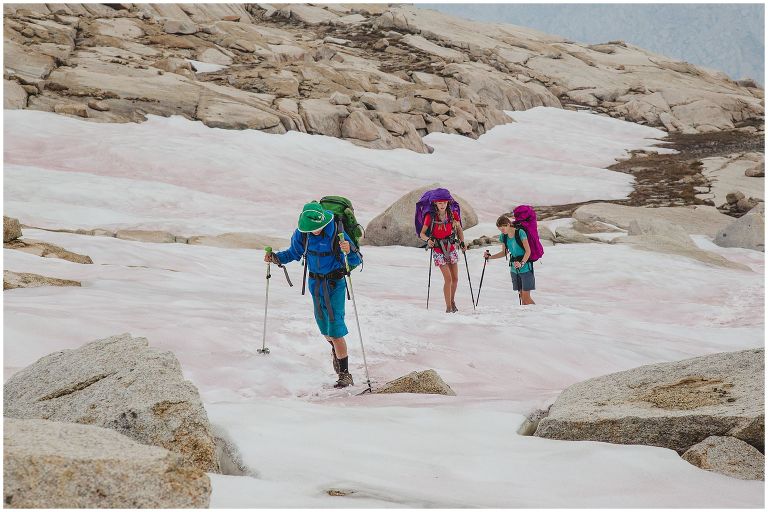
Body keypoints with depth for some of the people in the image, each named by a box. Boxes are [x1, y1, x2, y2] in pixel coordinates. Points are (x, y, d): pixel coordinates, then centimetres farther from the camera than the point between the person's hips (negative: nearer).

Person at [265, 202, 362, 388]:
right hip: (315, 283, 4)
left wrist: (350, 251, -44)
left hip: (335, 283, -4)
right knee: (324, 327, 16)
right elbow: (294, 253, 9)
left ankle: (345, 374, -3)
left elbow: (356, 261, -22)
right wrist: (276, 258, -7)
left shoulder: (337, 232, -22)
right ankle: (336, 350, 49)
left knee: (335, 329, -11)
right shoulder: (302, 232, -10)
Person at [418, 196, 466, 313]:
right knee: (448, 279, -12)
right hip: (438, 251, -4)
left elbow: (459, 229, 12)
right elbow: (422, 233, -8)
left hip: (451, 249, 4)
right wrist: (428, 239, -29)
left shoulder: (453, 215, -4)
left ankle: (452, 301, 32)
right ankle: (448, 307, -4)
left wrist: (462, 242, -1)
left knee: (455, 278, 8)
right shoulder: (430, 217, -12)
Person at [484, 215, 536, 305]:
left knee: (526, 297, -10)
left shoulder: (520, 232, -15)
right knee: (521, 296, 5)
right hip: (514, 269, 6)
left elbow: (528, 251, -15)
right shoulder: (504, 237, 4)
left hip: (525, 268, -6)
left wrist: (521, 263, -28)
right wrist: (490, 257, 7)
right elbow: (504, 253, 18)